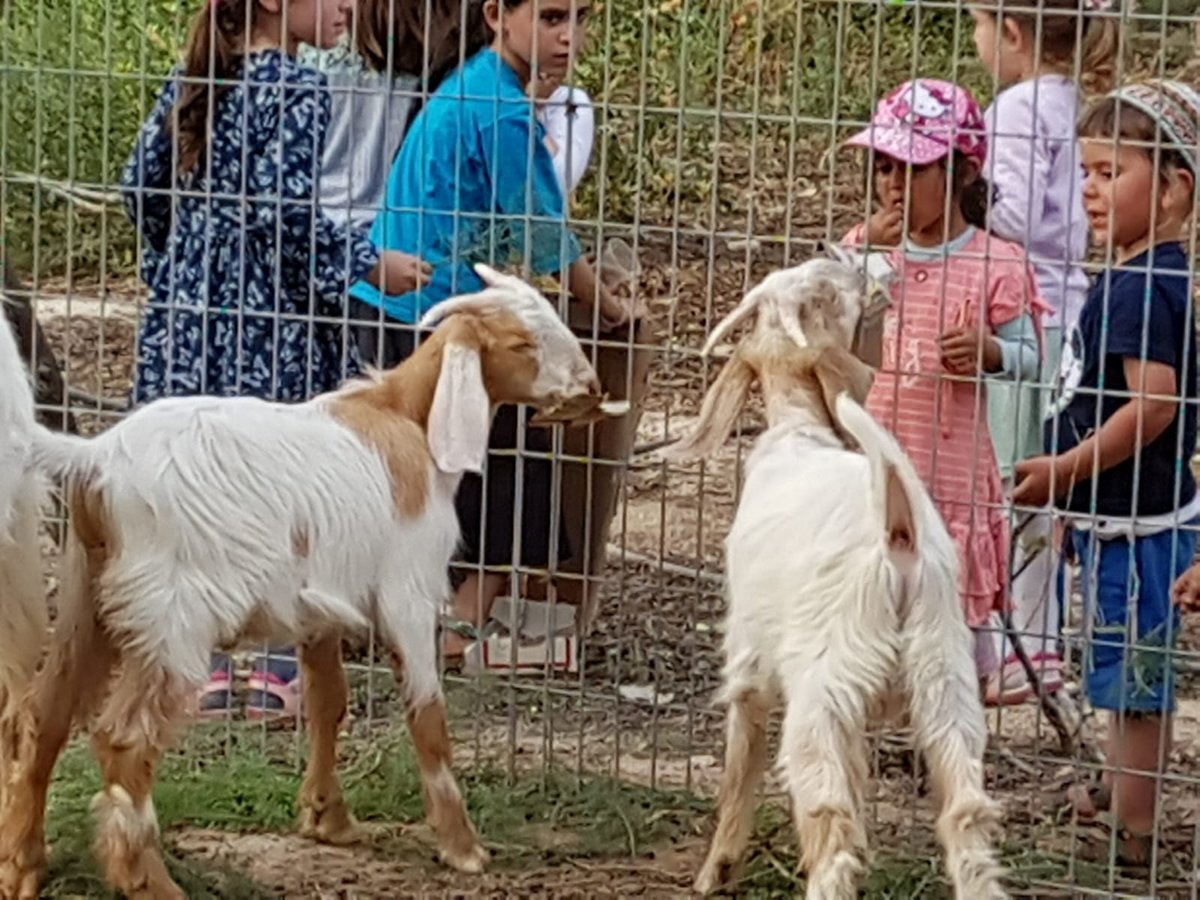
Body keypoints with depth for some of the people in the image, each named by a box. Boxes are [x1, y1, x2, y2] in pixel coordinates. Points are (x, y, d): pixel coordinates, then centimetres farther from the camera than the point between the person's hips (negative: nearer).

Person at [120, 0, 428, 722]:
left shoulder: (194, 78, 10)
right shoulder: (297, 91, -13)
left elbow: (142, 184, 13)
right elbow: (285, 208, -20)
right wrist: (370, 264, -10)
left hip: (189, 306, 8)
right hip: (269, 318, -8)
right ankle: (273, 668, 5)